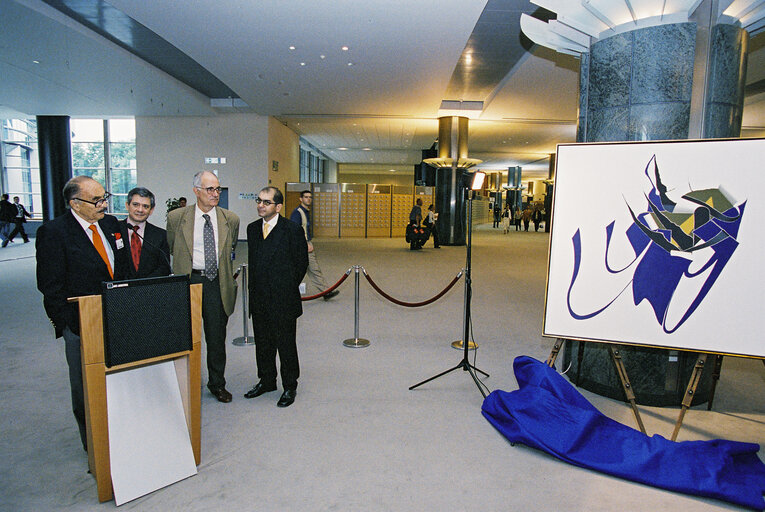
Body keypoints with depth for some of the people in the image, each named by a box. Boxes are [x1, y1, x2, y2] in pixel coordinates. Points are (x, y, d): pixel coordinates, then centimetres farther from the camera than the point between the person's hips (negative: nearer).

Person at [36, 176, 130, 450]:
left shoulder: (111, 224, 7)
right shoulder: (52, 232, -10)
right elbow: (51, 286, -11)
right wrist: (73, 323, -14)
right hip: (81, 325, -4)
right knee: (85, 389, 11)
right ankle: (93, 445, 28)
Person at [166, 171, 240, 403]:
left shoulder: (230, 219, 4)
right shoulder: (176, 217, -1)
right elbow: (171, 249, 14)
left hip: (217, 283, 1)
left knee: (217, 337, 9)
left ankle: (217, 384, 26)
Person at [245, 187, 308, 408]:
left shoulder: (293, 230, -11)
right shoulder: (252, 228, 9)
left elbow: (302, 263, -5)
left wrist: (287, 287, 2)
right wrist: (255, 289, 12)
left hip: (283, 299, -6)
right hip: (259, 298, 6)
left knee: (286, 344, 5)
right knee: (263, 343, 17)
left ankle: (290, 387, 20)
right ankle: (266, 381, 36)